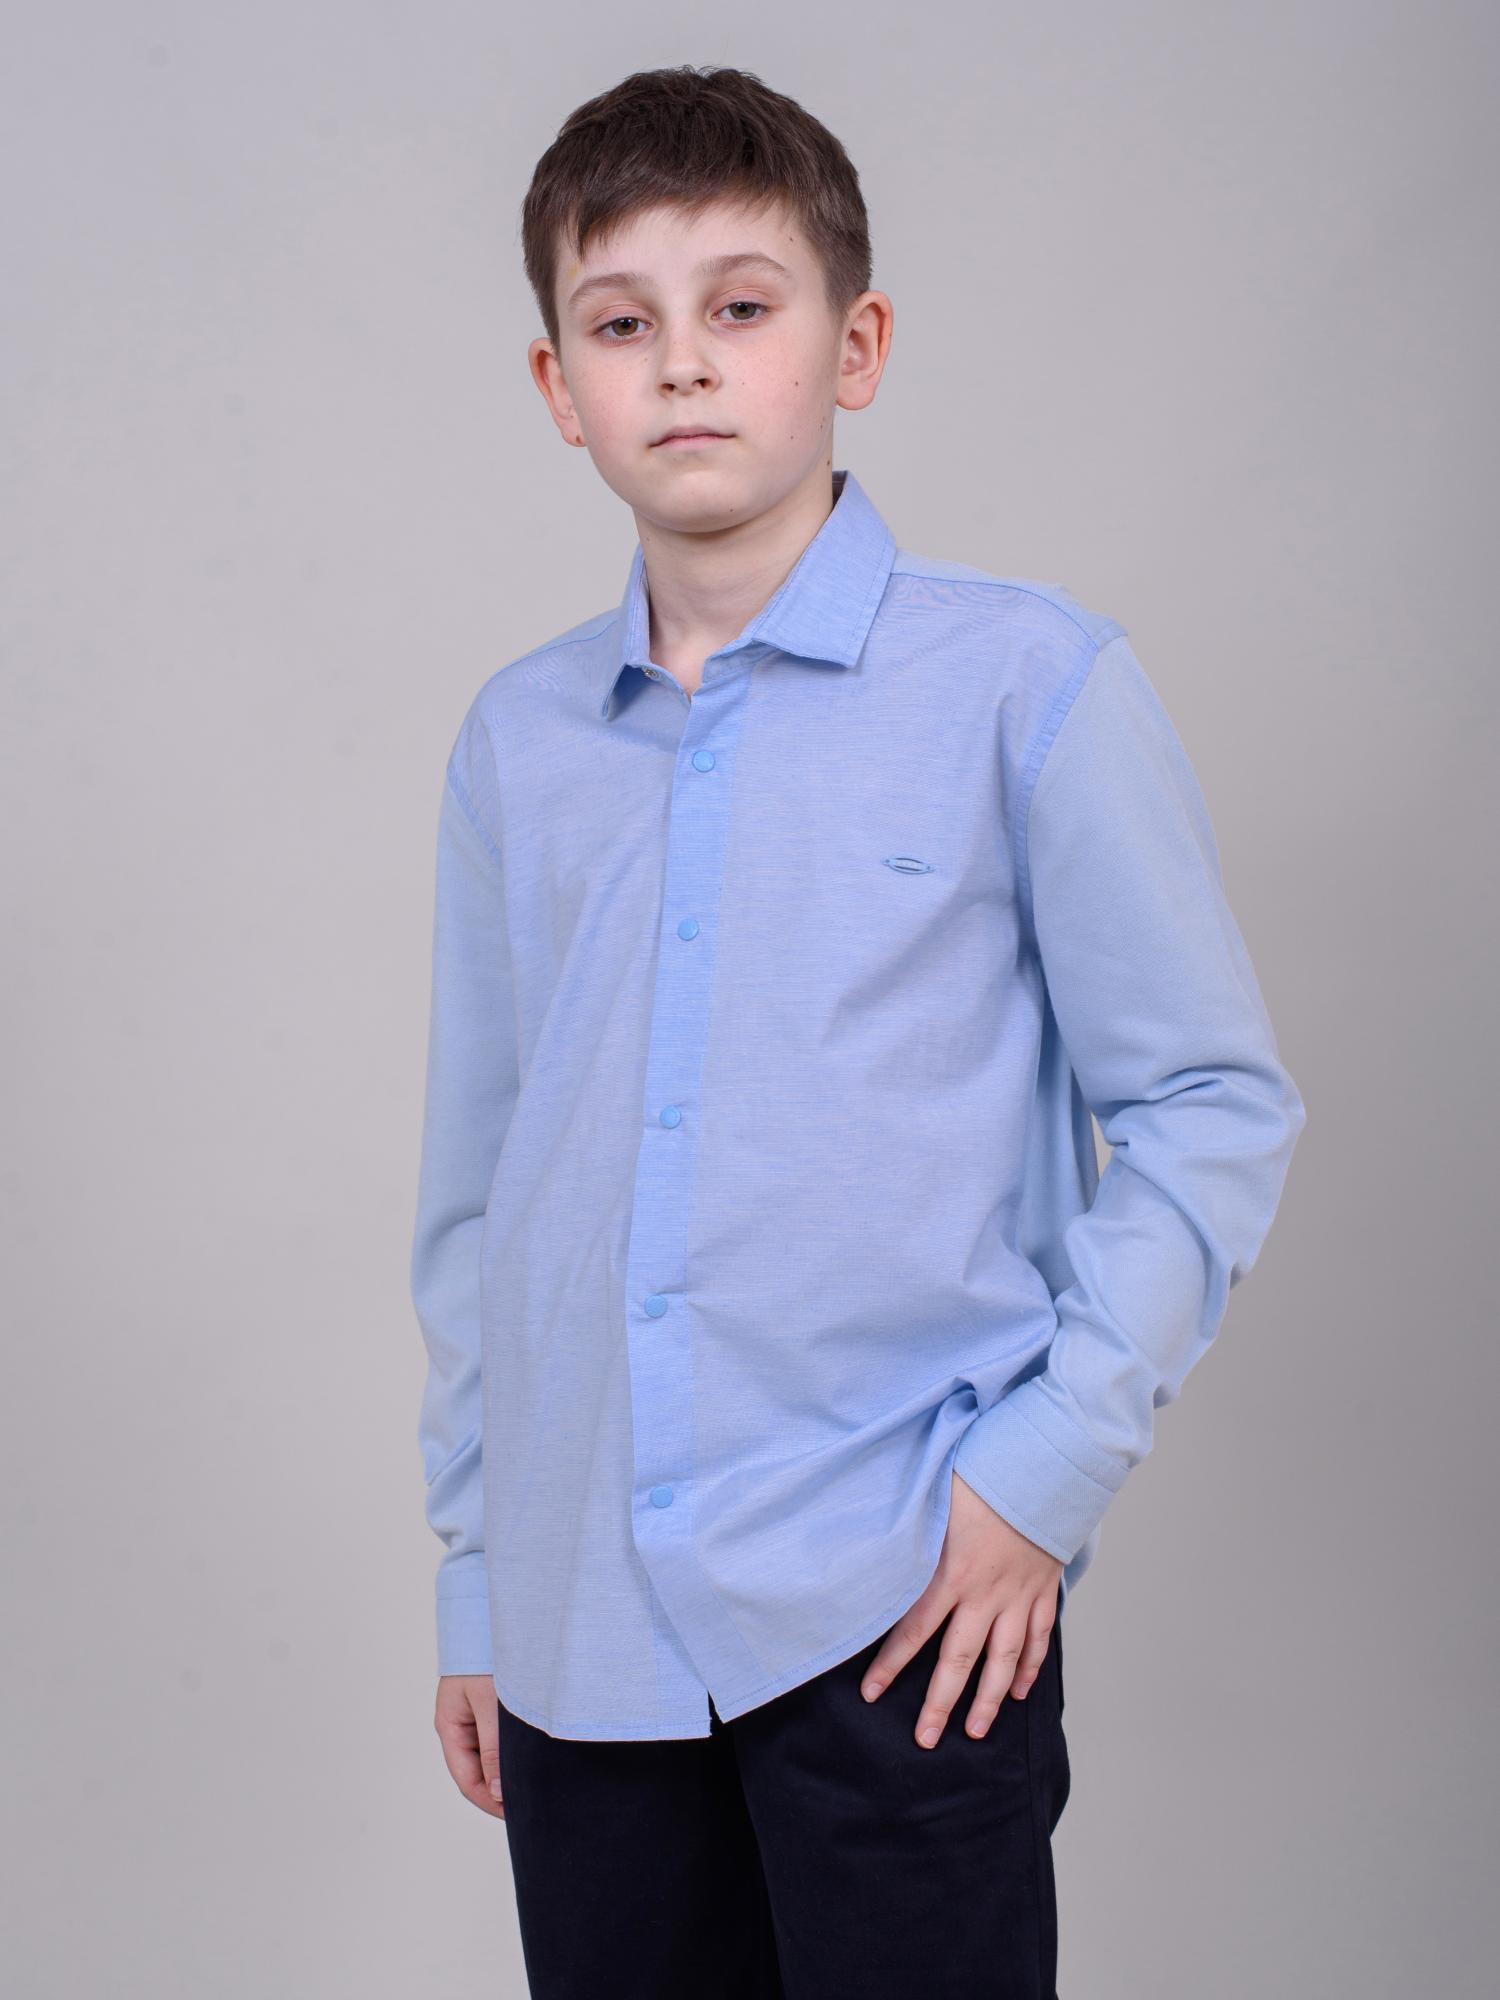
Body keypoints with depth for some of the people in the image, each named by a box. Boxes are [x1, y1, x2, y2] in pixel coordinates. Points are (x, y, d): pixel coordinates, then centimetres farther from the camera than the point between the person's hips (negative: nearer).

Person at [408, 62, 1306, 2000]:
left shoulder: (1026, 683, -4)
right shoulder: (515, 743, 8)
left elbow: (1215, 1103, -1)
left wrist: (1053, 1463, -9)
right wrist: (471, 1576, 15)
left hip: (902, 1614, -3)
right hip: (583, 1622, 4)